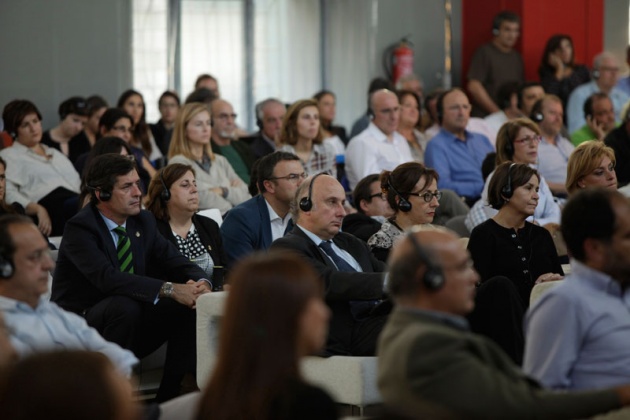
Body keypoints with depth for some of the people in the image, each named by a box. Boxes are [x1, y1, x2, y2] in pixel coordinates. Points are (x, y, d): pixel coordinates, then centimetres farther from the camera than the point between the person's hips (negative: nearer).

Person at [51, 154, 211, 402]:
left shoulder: (143, 221, 7)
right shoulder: (79, 229, -17)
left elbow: (176, 262, 2)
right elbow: (107, 277, -32)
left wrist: (200, 285, -22)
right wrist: (169, 289, -39)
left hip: (130, 323, 7)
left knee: (189, 304, -13)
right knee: (124, 306, -35)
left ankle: (172, 397, -12)